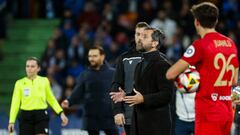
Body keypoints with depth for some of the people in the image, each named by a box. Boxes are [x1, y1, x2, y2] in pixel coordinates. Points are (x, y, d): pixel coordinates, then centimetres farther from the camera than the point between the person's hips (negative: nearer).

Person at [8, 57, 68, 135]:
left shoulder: (44, 81, 6)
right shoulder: (20, 83, 3)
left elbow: (51, 99, 15)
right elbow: (15, 103, 2)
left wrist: (61, 113, 6)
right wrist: (11, 121, -5)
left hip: (41, 116, 0)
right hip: (25, 116, 0)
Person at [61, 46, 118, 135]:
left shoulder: (112, 73, 3)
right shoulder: (84, 75, 9)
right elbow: (78, 93, 3)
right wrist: (69, 102, -16)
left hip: (109, 117, -2)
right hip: (91, 117, 2)